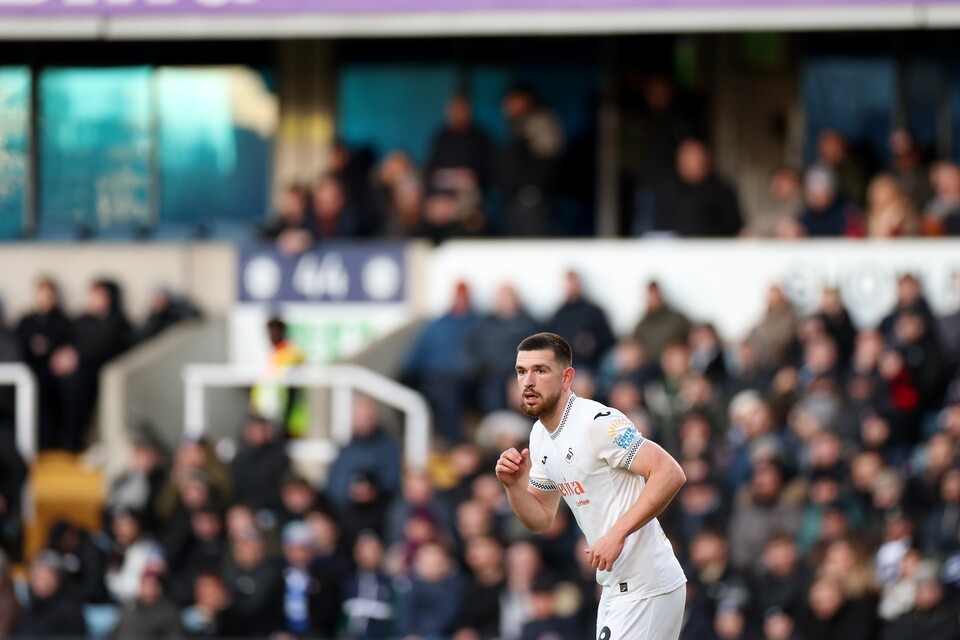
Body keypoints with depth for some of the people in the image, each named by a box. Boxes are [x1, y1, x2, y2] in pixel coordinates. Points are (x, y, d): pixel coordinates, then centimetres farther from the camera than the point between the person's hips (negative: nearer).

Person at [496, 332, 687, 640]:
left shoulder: (598, 422, -17)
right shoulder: (540, 436, 12)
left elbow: (670, 474, -24)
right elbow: (541, 520, 19)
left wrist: (617, 534, -27)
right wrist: (513, 485, -1)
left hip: (645, 589, -9)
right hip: (614, 588, 9)